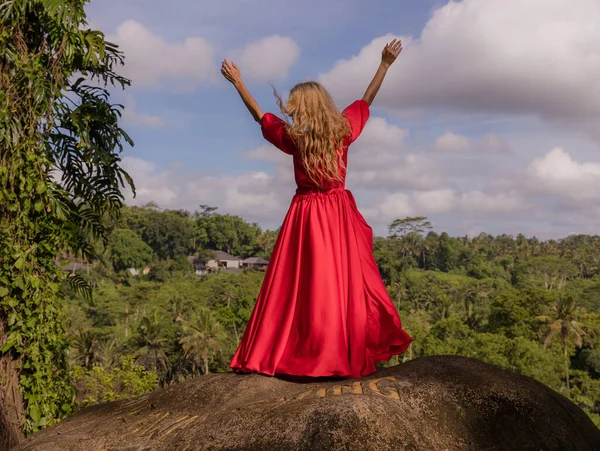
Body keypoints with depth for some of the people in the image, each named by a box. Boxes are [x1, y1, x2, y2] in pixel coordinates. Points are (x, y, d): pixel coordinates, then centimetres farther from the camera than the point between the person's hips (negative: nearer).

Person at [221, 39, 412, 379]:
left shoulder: (294, 138, -7)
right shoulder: (343, 129, -3)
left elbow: (260, 115, 5)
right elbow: (367, 100, 10)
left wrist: (238, 82, 15)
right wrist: (385, 64, 17)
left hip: (307, 216, -1)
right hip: (340, 214, 2)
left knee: (297, 285, 3)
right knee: (348, 281, 3)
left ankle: (278, 352, 8)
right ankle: (354, 353, 8)